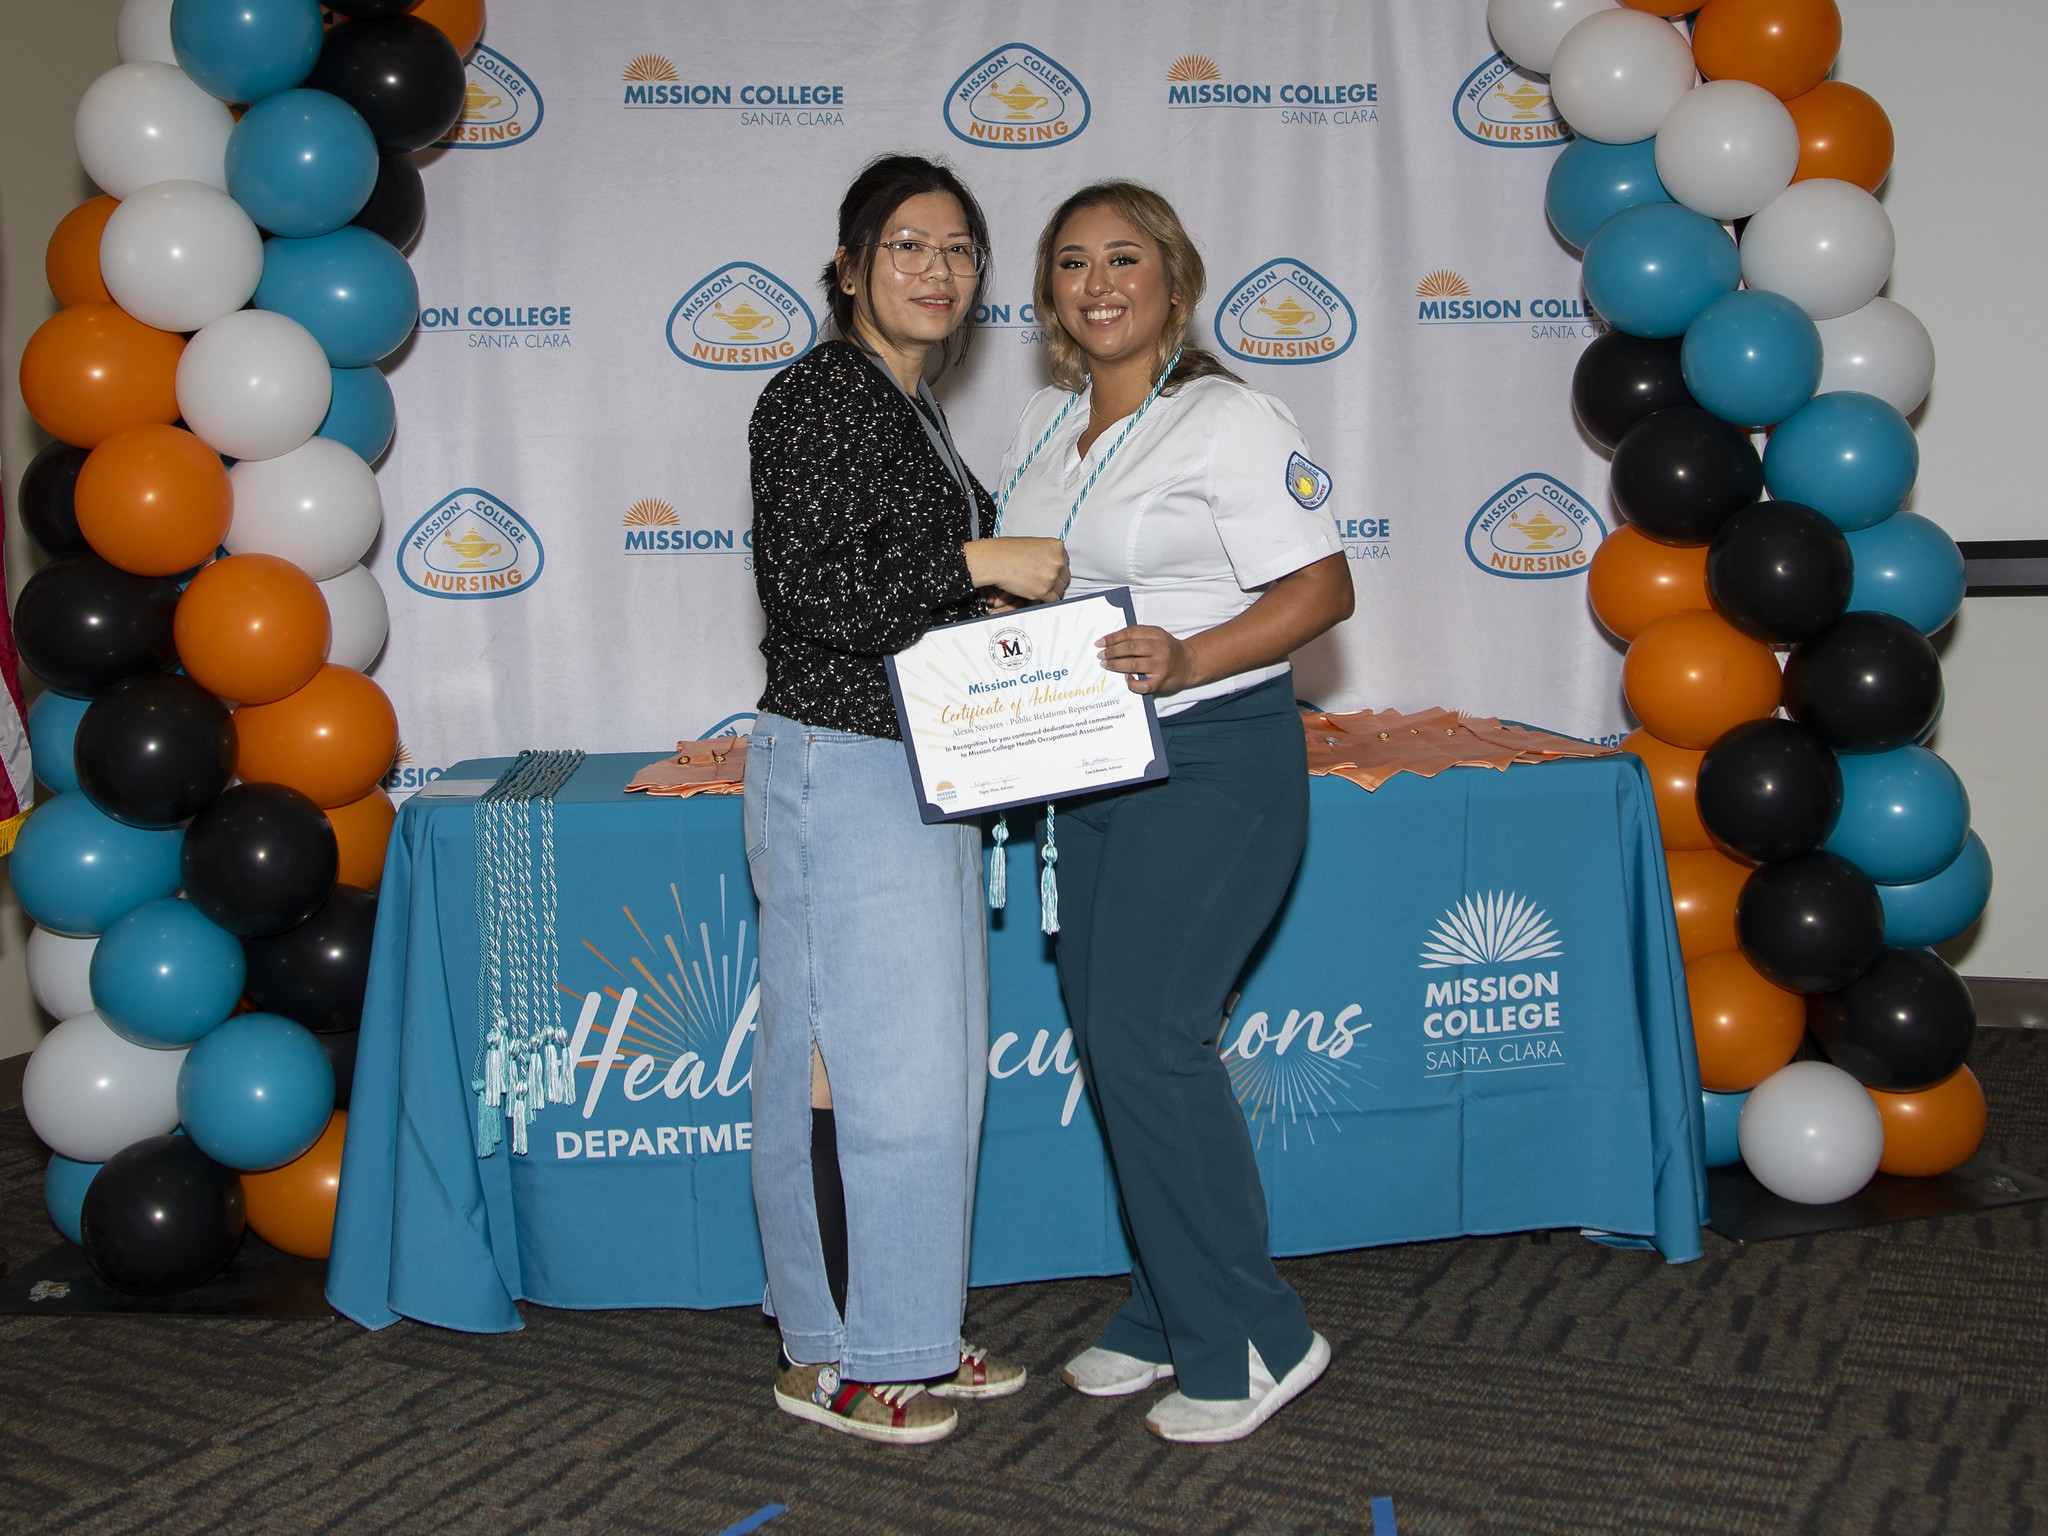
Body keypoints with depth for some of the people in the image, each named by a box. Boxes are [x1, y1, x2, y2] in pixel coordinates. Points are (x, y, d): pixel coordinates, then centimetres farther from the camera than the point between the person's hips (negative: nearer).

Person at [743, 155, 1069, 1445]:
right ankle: (828, 1357, 10)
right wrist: (979, 561, -18)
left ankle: (911, 1327, 26)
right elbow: (811, 590, -21)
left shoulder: (915, 413, 18)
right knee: (856, 1061, -4)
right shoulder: (816, 397, -11)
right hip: (840, 769, -10)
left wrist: (1018, 601, 10)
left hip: (922, 770, 10)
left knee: (930, 1054, 13)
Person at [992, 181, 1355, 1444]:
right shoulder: (1047, 424, 14)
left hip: (1214, 759, -8)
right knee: (1109, 1038, 10)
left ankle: (1251, 1340, 2)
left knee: (1145, 1032, -12)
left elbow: (1323, 587, -12)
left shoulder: (1231, 420, -10)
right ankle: (1169, 1315, 25)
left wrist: (1185, 660, -25)